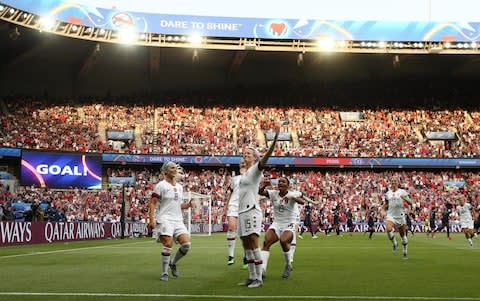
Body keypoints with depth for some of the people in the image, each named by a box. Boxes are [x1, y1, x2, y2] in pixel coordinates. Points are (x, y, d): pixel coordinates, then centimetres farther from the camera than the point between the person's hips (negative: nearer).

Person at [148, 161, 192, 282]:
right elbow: (152, 203, -9)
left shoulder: (179, 187, 17)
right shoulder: (161, 185, -4)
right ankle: (164, 273, -1)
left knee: (187, 244, -7)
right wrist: (151, 219, -19)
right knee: (168, 245, -15)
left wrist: (188, 205, 5)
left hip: (178, 220, 6)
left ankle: (173, 263, 17)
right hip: (165, 219, -6)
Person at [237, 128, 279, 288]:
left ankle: (259, 278, -9)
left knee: (253, 245, -11)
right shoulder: (245, 173, 20)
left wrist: (275, 140, -36)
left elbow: (265, 158, -22)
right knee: (246, 246, 8)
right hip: (242, 212, 9)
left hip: (251, 211, -9)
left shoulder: (256, 169, -4)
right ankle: (252, 277, 12)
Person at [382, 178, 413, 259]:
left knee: (403, 235, 7)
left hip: (400, 216, -2)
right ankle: (394, 244, -2)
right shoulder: (388, 193, 10)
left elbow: (410, 203, -6)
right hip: (391, 215, 2)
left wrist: (405, 199, -25)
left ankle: (405, 252, 25)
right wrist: (385, 206, 2)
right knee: (388, 229, -27)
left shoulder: (402, 192, -1)